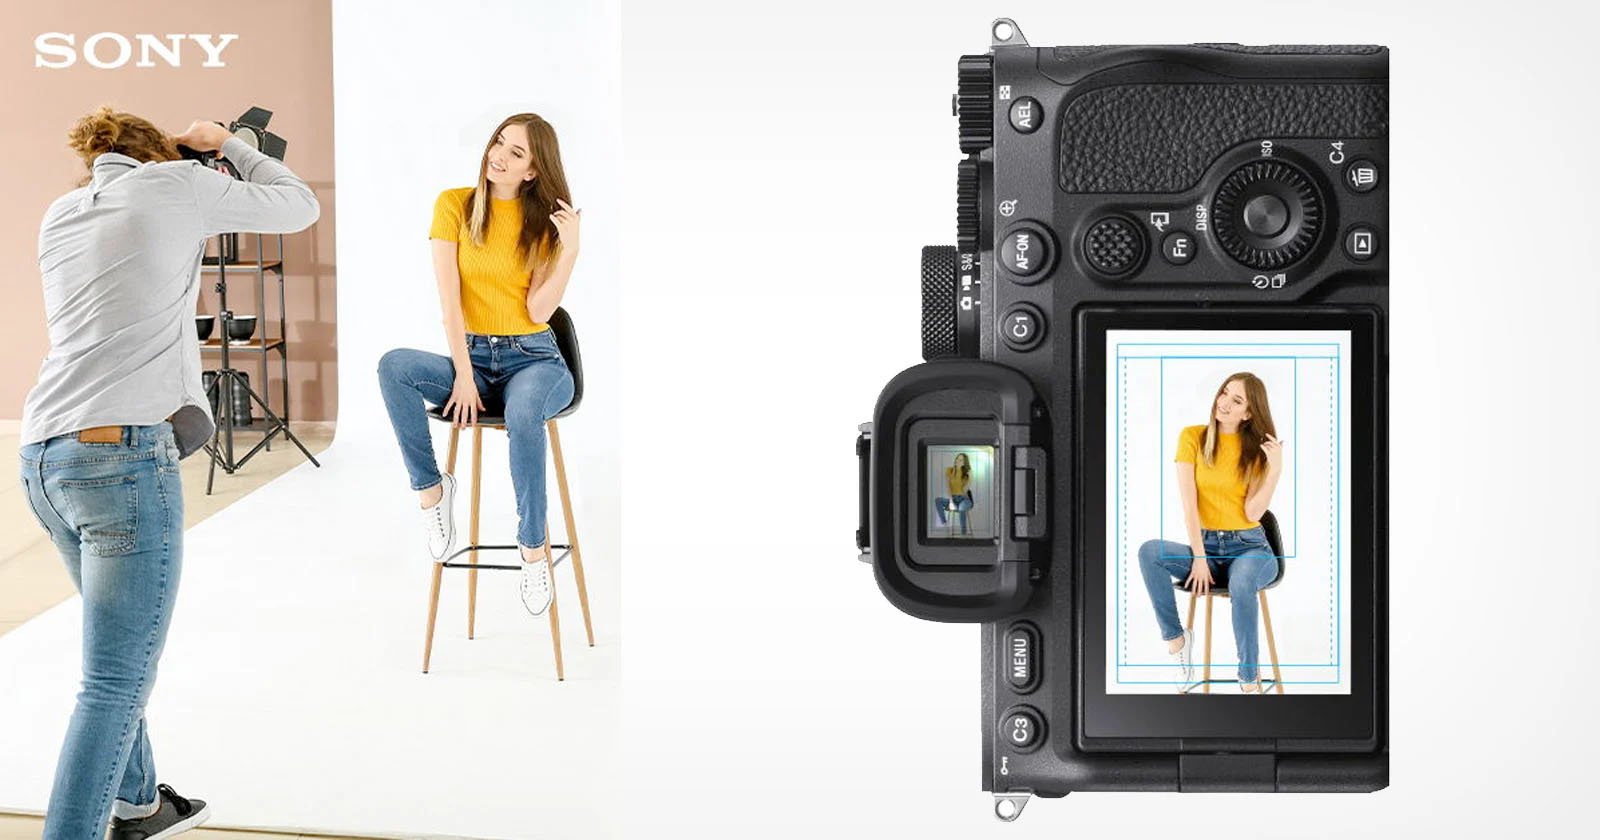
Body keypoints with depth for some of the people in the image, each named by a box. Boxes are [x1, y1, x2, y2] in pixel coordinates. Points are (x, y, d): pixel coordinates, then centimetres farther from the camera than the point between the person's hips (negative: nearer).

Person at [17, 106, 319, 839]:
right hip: (123, 456, -8)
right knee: (115, 683, -5)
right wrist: (228, 147, 27)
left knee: (122, 649, 25)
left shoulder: (60, 217, 19)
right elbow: (298, 207, 15)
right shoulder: (177, 183, 3)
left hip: (43, 456, 8)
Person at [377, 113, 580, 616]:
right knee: (393, 366, -30)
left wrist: (571, 251, -17)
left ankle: (533, 551, -25)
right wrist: (464, 376, -14)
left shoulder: (547, 220, 3)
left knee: (522, 413, -38)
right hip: (471, 355, 2)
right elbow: (449, 299, -6)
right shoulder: (454, 206, 2)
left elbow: (538, 312, -7)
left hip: (533, 359, -1)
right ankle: (430, 488, -16)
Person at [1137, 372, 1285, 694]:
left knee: (1240, 583, -37)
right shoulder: (1193, 437, 1)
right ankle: (1176, 639, -16)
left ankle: (1250, 680, -22)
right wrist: (1199, 558, -14)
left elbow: (1253, 513, -10)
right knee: (1149, 552, -29)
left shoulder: (1258, 449, 1)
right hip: (1205, 545, 2)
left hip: (1249, 547, -1)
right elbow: (1189, 503, -6)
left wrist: (1276, 469, -19)